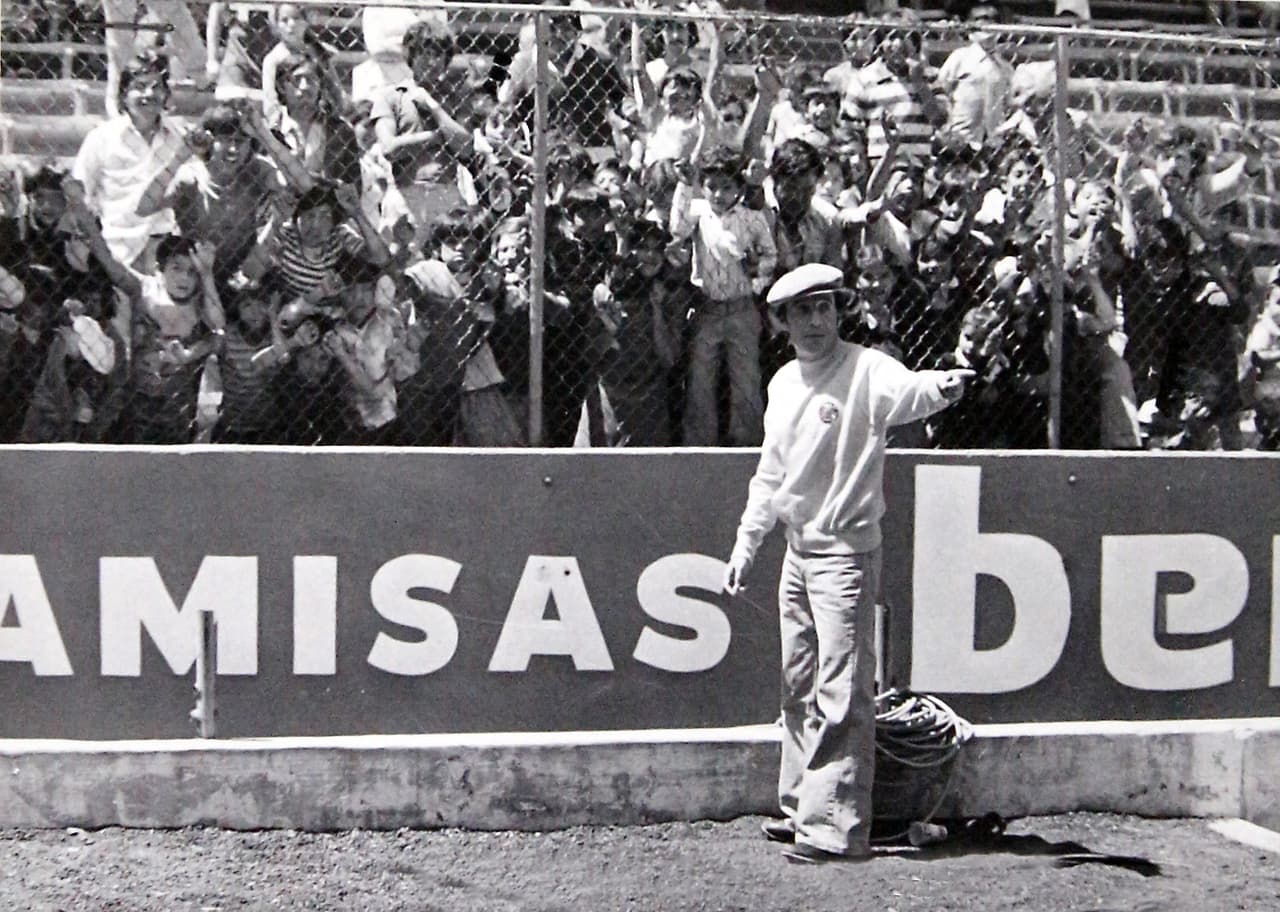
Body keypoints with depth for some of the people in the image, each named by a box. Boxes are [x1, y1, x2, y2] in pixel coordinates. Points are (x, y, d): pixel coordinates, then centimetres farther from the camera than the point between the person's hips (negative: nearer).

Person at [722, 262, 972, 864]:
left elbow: (906, 391, -36)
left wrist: (939, 387, -59)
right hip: (798, 549, 8)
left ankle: (835, 827, -1)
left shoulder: (865, 369, -13)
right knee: (798, 688, 17)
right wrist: (744, 547, 19)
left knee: (841, 694, -7)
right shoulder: (783, 384, 10)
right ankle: (800, 809, 30)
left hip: (846, 551, -8)